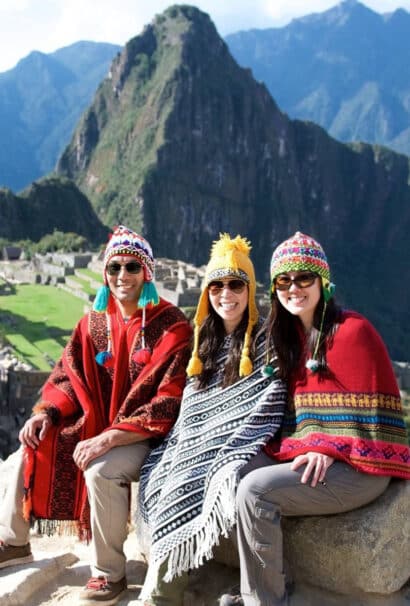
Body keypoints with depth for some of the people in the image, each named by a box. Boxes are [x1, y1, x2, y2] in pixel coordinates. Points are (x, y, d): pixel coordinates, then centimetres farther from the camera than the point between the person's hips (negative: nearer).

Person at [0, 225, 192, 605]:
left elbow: (169, 404, -22)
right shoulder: (94, 322, 3)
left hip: (147, 433, -7)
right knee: (33, 443, -2)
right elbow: (69, 378, 8)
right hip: (98, 423, 7)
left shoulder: (172, 327, -16)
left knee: (101, 470, -31)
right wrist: (46, 414, -12)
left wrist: (110, 438, -28)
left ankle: (109, 573, -10)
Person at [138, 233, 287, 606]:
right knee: (161, 478, -22)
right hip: (196, 440, 6)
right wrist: (180, 445, 3)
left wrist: (226, 455, -20)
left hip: (239, 444, -5)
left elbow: (270, 402, -12)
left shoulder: (266, 338, -3)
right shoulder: (206, 341, 16)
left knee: (185, 488, -28)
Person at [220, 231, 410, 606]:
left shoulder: (352, 330, -10)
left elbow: (368, 409, -13)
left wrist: (329, 448, -21)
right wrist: (303, 447, -3)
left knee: (254, 489, -23)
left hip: (357, 467, -8)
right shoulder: (290, 334, 13)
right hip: (308, 452, 8)